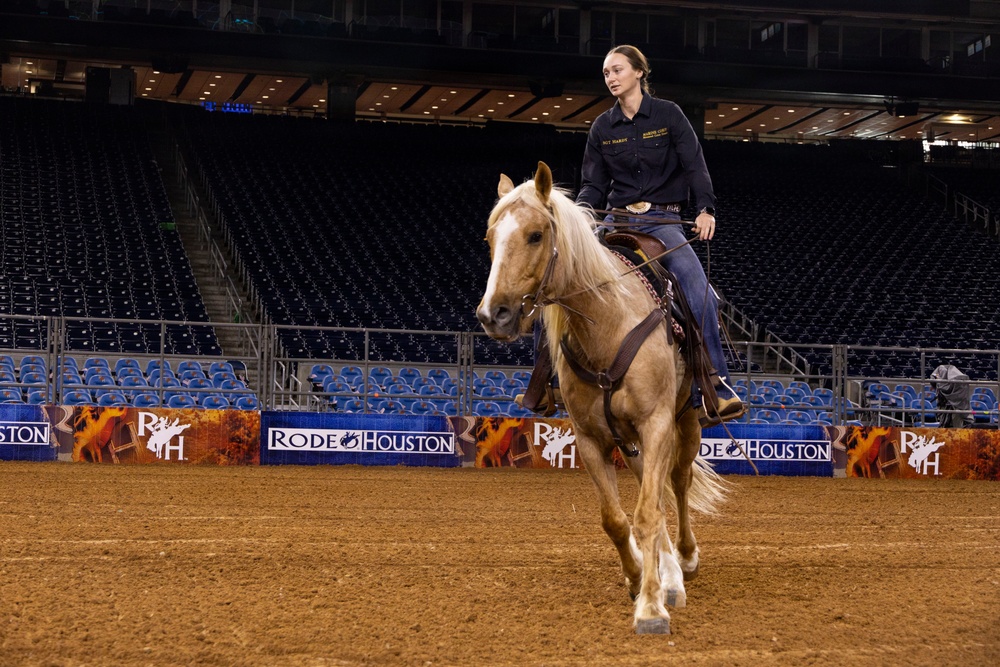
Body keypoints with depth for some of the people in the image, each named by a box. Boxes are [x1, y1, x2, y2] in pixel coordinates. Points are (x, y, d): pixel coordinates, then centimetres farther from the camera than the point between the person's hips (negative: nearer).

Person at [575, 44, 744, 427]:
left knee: (698, 289, -27)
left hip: (663, 220, -3)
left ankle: (713, 390, -28)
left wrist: (705, 210, -18)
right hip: (617, 220, 3)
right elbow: (594, 184, 11)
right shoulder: (602, 127, 11)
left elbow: (695, 166, -3)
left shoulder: (668, 115, 3)